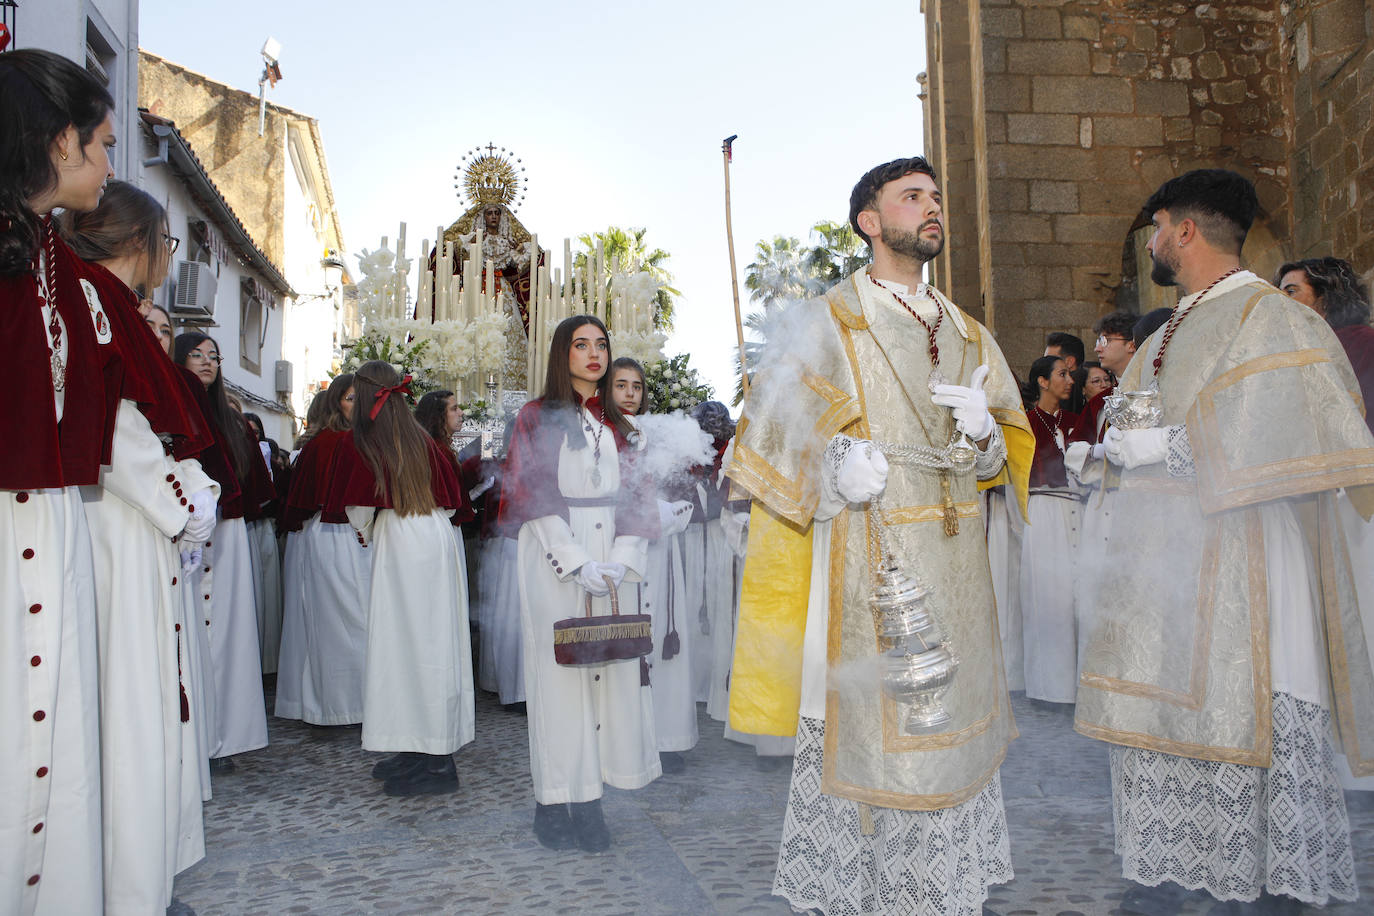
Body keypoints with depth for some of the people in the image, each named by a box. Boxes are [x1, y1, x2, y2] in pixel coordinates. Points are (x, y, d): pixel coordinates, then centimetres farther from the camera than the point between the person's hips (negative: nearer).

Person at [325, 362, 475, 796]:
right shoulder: (421, 439, 12)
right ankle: (430, 752, 18)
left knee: (403, 643, -1)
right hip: (441, 538, 6)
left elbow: (357, 505, -4)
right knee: (434, 644, 9)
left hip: (399, 545, -6)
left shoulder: (358, 443, -3)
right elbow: (452, 497, 16)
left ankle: (433, 763, 1)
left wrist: (366, 532, 15)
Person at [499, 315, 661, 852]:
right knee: (559, 672, -4)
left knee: (608, 670, 0)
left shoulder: (616, 425, 16)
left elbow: (633, 497, 10)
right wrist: (579, 565, -15)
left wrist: (620, 562, -6)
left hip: (609, 561, 4)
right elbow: (534, 497, -6)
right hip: (554, 561, -4)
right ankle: (554, 803, 3)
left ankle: (588, 800, 6)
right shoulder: (538, 417, 3)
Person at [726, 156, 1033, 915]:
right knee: (869, 730, -3)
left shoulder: (968, 335, 16)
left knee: (953, 721, 10)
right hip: (869, 561, -5)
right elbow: (775, 439, -3)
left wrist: (982, 433, -6)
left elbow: (1003, 455, 16)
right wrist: (836, 468, -22)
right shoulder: (825, 324, 0)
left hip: (955, 564, 5)